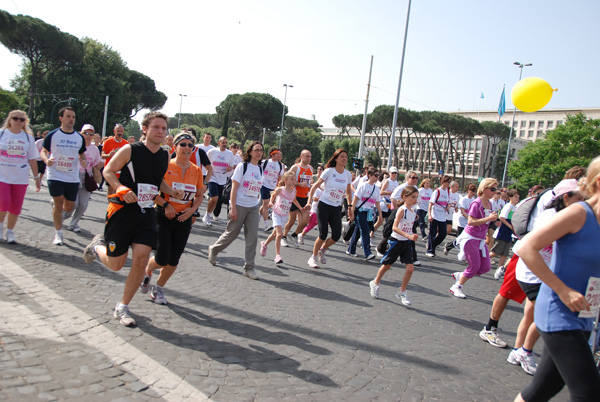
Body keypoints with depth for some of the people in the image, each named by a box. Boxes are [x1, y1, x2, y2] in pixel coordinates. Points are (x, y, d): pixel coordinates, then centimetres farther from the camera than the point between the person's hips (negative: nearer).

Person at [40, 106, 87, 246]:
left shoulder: (80, 138, 6)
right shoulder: (52, 135, -2)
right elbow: (43, 151, 6)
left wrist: (83, 161, -6)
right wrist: (47, 160, -16)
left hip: (73, 178, 3)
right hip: (55, 176, -3)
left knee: (69, 207, 6)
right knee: (59, 204, -4)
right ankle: (58, 233, 11)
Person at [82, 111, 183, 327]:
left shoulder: (165, 156, 7)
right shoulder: (129, 150, -9)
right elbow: (108, 171, -3)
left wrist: (172, 192, 4)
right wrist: (121, 188, -21)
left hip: (147, 214, 4)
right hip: (122, 211, -4)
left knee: (141, 260, -8)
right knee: (116, 264, 3)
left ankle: (122, 308, 11)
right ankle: (97, 246, 40)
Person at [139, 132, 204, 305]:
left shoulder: (196, 170, 3)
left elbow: (199, 196, 11)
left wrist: (192, 209, -7)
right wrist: (165, 204, -19)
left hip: (184, 219, 4)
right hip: (163, 216, -3)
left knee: (174, 260, 5)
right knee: (162, 259, -6)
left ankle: (158, 289, 28)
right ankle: (147, 272, 30)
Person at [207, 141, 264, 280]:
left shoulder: (260, 169, 10)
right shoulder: (242, 166, -7)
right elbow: (234, 187, -10)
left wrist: (259, 205, 11)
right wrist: (233, 208, -16)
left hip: (253, 207, 5)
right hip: (239, 205, -5)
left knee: (252, 236, -2)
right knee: (232, 233, 5)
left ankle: (248, 267, 5)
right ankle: (213, 250, 33)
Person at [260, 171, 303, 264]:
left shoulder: (294, 191, -4)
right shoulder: (280, 189, -17)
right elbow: (273, 195, 4)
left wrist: (301, 208, 13)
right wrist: (271, 202, -11)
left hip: (285, 216, 5)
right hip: (277, 214, -5)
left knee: (275, 234, 18)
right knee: (279, 234, -19)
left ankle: (264, 244, 46)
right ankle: (278, 255, -13)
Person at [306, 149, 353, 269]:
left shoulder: (348, 174, 5)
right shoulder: (329, 171, -7)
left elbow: (348, 192, 19)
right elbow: (314, 187, -4)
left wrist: (350, 207, 15)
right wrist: (309, 202, -12)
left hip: (336, 208, 4)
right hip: (324, 205, -4)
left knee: (336, 235, -5)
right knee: (323, 235, -6)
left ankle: (322, 250, 25)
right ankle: (313, 257, 15)